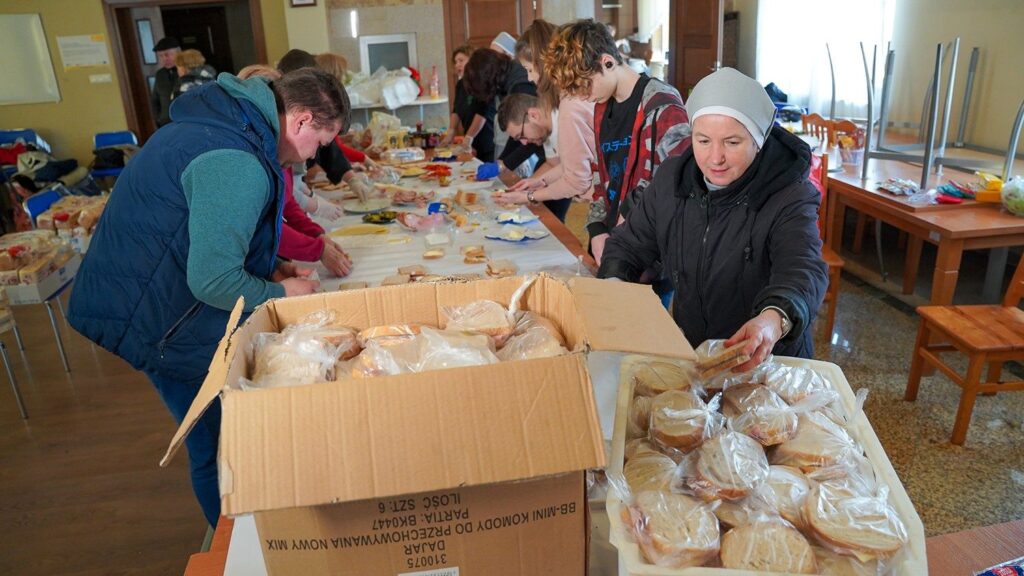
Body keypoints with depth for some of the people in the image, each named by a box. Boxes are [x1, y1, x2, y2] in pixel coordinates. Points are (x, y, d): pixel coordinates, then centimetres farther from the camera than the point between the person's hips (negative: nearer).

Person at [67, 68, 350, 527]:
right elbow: (213, 280, -30)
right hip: (157, 319, -10)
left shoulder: (222, 123, 6)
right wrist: (280, 293, -12)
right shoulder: (236, 164, -29)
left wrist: (269, 270, 8)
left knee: (217, 438, 19)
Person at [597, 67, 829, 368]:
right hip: (685, 352, 3)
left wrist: (775, 319, -53)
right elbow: (629, 244, 8)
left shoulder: (790, 197, -14)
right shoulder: (671, 178, 1)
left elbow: (803, 270, -30)